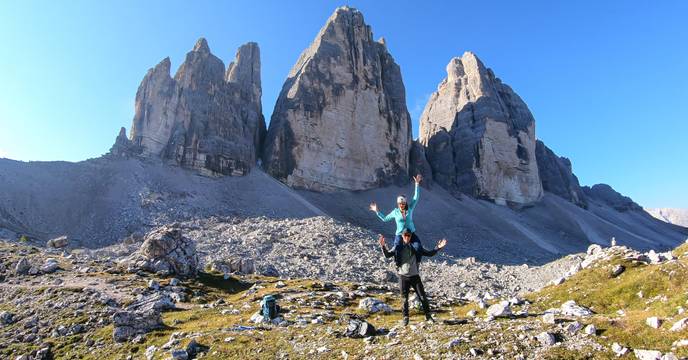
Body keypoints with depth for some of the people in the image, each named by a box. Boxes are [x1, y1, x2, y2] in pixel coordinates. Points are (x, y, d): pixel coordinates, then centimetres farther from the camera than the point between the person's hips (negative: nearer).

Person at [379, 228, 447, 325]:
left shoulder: (416, 247, 1)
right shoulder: (398, 247, -3)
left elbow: (429, 253, 6)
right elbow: (387, 255, -12)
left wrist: (438, 248, -7)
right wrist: (383, 246, -29)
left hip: (415, 276, 1)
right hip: (403, 276, -1)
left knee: (423, 297, 6)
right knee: (404, 299, 6)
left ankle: (428, 316, 24)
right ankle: (405, 317, 24)